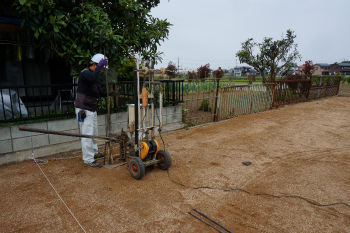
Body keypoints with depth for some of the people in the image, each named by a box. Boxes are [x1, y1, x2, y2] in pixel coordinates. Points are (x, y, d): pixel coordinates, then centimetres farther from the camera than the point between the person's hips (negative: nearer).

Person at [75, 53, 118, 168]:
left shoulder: (94, 75, 14)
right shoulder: (85, 73, -15)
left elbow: (99, 92, 20)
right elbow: (93, 77, -40)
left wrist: (109, 93, 4)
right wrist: (100, 65, -27)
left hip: (92, 109, 10)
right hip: (84, 110, -10)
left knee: (94, 132, 20)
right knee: (87, 134, -6)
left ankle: (94, 152, 37)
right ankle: (88, 160, 3)